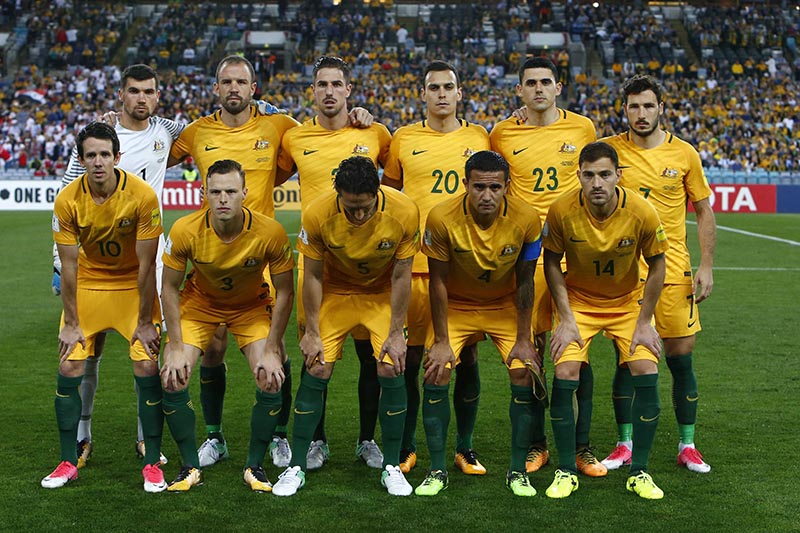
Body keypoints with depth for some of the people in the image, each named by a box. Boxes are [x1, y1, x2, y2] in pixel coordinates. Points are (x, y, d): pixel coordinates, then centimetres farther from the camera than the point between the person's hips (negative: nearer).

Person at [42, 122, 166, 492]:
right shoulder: (67, 201, -17)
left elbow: (147, 264, -17)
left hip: (133, 286, -2)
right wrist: (71, 323, -7)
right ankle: (68, 462, 11)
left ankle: (152, 464, 2)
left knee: (147, 369, -11)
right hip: (88, 284, 2)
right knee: (69, 369, -5)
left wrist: (145, 321, -14)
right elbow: (68, 265, -9)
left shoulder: (143, 195, -23)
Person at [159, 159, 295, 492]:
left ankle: (254, 466, 5)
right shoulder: (185, 231, -26)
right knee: (172, 378, -15)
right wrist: (176, 346, -16)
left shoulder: (270, 232, -28)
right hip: (199, 303, 1)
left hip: (252, 307, 0)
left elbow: (284, 292, -15)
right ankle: (191, 467, 3)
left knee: (271, 381, -16)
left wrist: (271, 350, -17)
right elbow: (170, 288, -12)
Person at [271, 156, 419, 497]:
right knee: (316, 372, -7)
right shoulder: (318, 214, -27)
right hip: (334, 293, 0)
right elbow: (313, 276, -12)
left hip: (382, 295, 0)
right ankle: (296, 467, 5)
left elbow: (401, 276, -14)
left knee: (392, 372, -10)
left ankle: (391, 467, 6)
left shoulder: (404, 213, -27)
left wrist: (396, 333, -11)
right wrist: (312, 333, -9)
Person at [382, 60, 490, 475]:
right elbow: (388, 192, 16)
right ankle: (407, 447, 15)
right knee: (410, 357, 2)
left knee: (467, 357, 5)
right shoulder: (404, 139, 6)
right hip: (415, 261, -1)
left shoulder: (480, 138, 9)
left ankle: (465, 447, 17)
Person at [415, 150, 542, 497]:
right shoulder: (441, 218, -26)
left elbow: (524, 282, -11)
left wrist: (523, 340, -9)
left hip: (506, 306, 1)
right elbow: (438, 281, -15)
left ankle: (517, 471, 4)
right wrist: (442, 341, -12)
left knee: (525, 377, -12)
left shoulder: (527, 220, -23)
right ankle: (437, 471, 2)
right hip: (455, 306, 0)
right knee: (436, 377, -13)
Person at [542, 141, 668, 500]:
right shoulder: (562, 211, -22)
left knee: (646, 373, -13)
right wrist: (565, 319, -12)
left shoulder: (642, 213, -22)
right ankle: (566, 472, 1)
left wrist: (644, 322, -8)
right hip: (577, 300, 0)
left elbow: (656, 264, -7)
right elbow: (551, 262, -8)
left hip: (628, 301, 1)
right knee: (565, 374, -16)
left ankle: (639, 473, 4)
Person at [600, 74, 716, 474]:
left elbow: (704, 212, 8)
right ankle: (624, 445, 16)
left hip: (673, 271, 0)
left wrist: (706, 266, 1)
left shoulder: (684, 154, 2)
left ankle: (687, 446, 17)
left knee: (681, 359, 3)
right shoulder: (608, 150, 0)